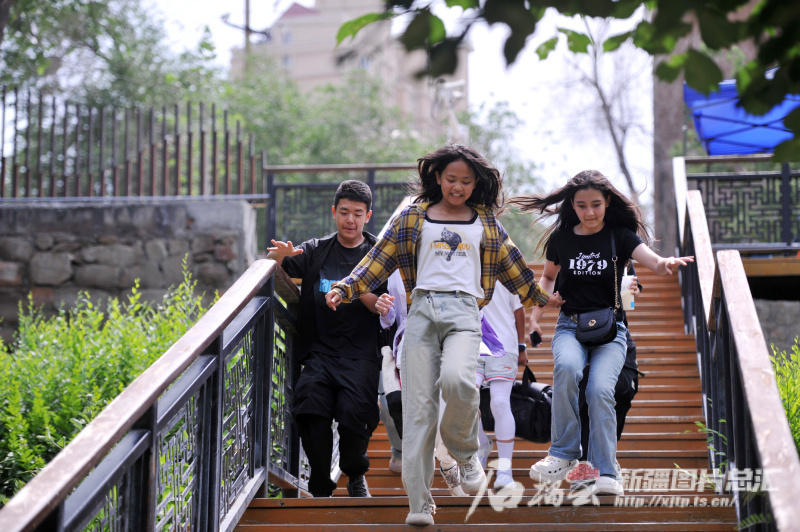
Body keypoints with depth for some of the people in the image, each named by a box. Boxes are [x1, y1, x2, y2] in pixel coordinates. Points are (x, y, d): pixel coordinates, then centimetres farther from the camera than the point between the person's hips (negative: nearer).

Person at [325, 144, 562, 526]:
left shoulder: (484, 223, 17)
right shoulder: (414, 218, 14)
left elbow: (510, 264, 28)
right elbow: (380, 258, 11)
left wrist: (540, 297, 33)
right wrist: (346, 288, 1)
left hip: (463, 311, 0)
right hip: (422, 310, 1)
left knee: (456, 379, -30)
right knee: (419, 405, -5)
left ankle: (465, 453, -1)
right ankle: (419, 502, -2)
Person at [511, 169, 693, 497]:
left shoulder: (620, 236, 0)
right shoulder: (561, 238, 6)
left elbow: (654, 262, -16)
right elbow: (548, 276, 23)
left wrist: (666, 264, -40)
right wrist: (535, 316, 10)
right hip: (570, 325, 1)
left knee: (600, 388, -27)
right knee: (567, 368, -33)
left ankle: (607, 473, -14)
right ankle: (564, 454, -19)